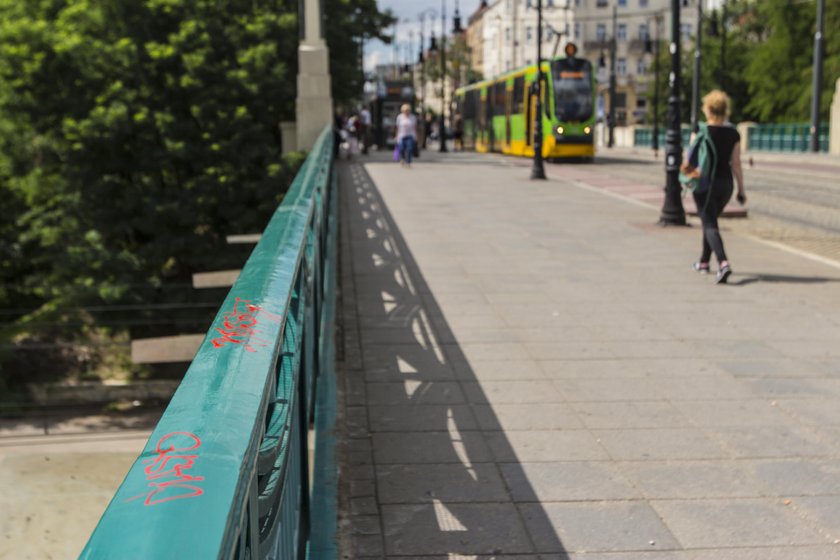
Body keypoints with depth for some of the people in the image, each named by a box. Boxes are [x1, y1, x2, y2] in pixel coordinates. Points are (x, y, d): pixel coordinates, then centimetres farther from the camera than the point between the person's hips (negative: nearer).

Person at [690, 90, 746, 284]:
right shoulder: (733, 134, 0)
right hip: (725, 183, 4)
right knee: (711, 221, 23)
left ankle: (723, 263, -27)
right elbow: (736, 164, 0)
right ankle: (704, 262, 34)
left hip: (705, 183, -4)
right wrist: (741, 190, 5)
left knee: (710, 225, -6)